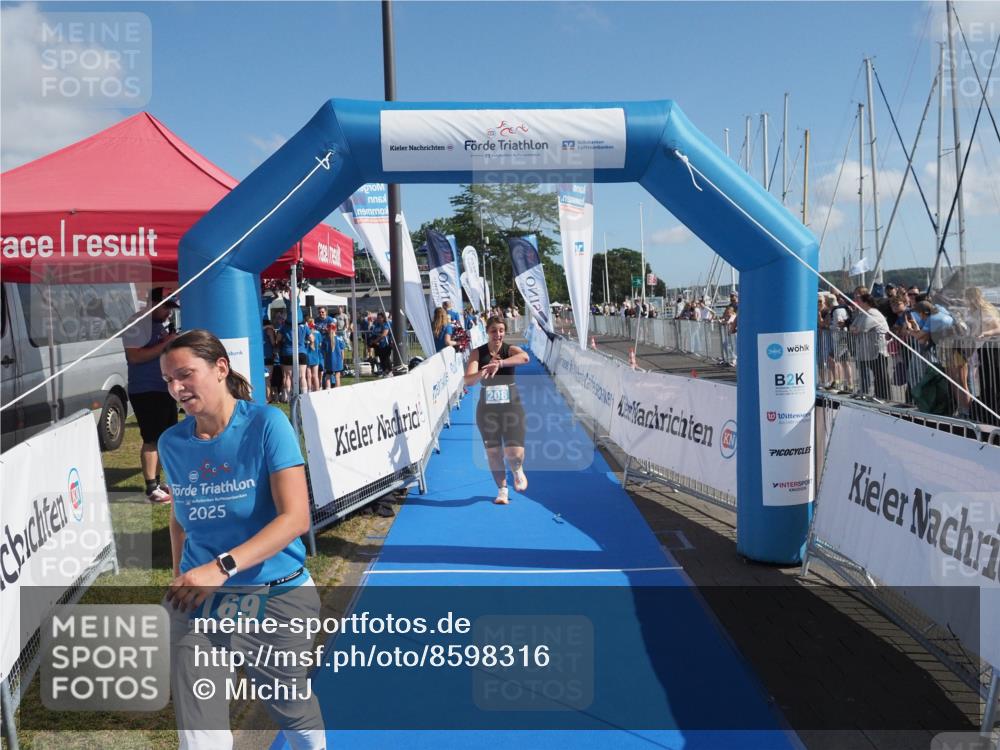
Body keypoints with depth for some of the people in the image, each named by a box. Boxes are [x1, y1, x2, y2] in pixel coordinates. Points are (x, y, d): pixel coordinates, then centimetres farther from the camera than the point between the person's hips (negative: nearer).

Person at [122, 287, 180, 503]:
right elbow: (134, 356, -22)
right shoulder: (138, 324, -12)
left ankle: (157, 481, 23)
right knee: (152, 440, -10)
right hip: (145, 391, -9)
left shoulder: (166, 323, 15)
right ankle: (151, 489, -6)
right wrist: (166, 343, -22)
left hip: (166, 389, 9)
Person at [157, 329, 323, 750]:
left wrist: (222, 566, -29)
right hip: (197, 603, 3)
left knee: (290, 704, 19)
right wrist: (181, 580, 14)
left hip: (275, 597, -3)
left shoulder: (265, 424, -15)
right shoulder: (172, 443, 0)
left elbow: (295, 517, -21)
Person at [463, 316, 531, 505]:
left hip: (511, 406, -1)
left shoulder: (510, 350, -5)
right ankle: (502, 490, 27)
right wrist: (482, 373, -38)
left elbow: (525, 357, -30)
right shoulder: (478, 353, -3)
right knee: (493, 453, 6)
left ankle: (518, 471, 26)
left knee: (514, 453, -10)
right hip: (487, 408, 1)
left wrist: (499, 363, -42)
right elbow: (468, 380, -16)